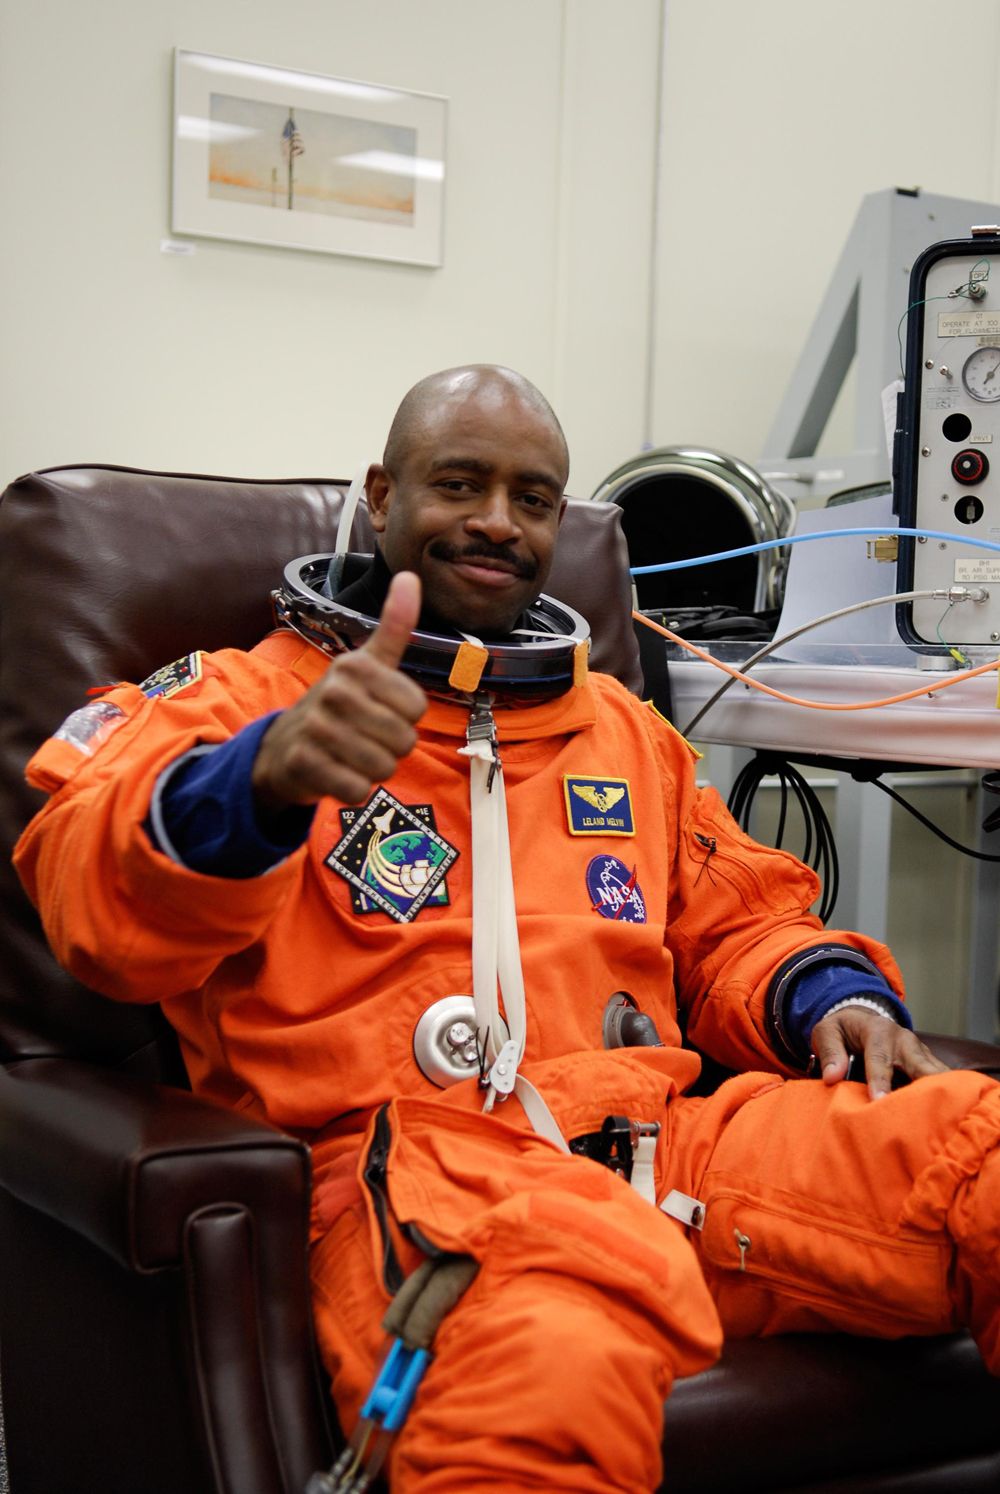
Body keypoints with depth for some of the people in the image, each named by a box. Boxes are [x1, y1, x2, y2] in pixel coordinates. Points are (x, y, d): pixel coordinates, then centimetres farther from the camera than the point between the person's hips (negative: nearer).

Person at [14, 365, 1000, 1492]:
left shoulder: (623, 728, 29)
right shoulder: (248, 697, 13)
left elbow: (737, 925, 34)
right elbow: (90, 899, -4)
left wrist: (825, 990, 9)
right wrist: (263, 780, -26)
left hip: (666, 1140, 6)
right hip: (409, 1145, -5)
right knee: (555, 1364, -41)